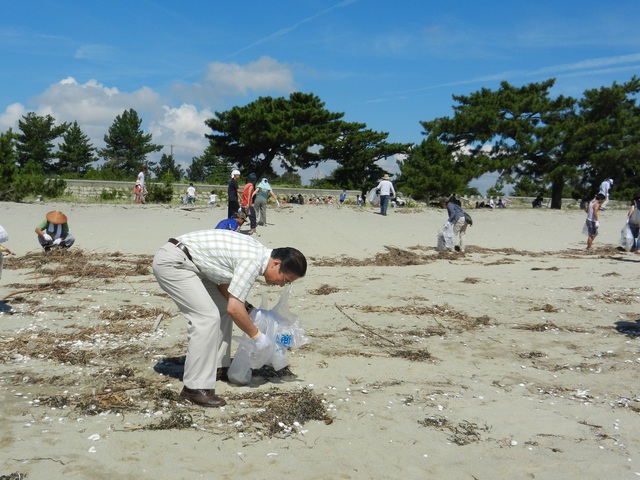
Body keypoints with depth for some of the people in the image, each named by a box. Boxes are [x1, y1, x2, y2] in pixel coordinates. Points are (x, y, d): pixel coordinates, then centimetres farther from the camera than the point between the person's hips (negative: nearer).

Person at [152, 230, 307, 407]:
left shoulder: (256, 252, 8)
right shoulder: (253, 261, -21)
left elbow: (224, 283, 15)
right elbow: (234, 308, -22)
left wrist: (249, 309, 6)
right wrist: (257, 336, -9)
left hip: (188, 262, 10)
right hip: (171, 261, -10)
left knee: (222, 309, 13)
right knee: (207, 316, -16)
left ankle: (218, 367, 20)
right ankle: (195, 387, -12)